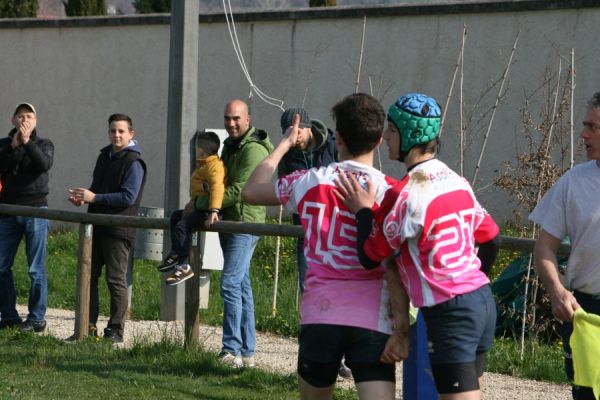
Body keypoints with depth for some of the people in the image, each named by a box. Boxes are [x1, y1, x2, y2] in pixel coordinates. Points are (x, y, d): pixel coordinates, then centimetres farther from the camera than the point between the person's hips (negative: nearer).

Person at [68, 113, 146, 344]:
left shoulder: (133, 162, -11)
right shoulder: (105, 156, 16)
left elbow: (128, 197, -18)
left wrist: (94, 198, -19)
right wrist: (83, 197, 4)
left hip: (118, 230, -8)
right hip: (97, 226, 8)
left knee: (116, 280, -2)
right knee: (89, 276, 8)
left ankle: (115, 331, 4)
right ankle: (88, 327, 14)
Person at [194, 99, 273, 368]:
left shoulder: (254, 150, -15)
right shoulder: (230, 146, 17)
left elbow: (239, 190, -21)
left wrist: (203, 203, -14)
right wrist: (197, 203, 7)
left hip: (245, 224, -10)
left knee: (231, 284, -17)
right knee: (242, 286, 11)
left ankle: (232, 350, -19)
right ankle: (247, 352, 15)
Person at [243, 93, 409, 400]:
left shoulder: (310, 182, 3)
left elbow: (251, 191, 22)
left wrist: (285, 144, 31)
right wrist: (401, 331, -11)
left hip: (319, 316, 3)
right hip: (372, 318, -3)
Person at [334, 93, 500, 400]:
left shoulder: (405, 193, -16)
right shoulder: (456, 181, 9)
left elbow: (370, 256, -9)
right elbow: (490, 239, 17)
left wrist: (364, 211, 5)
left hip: (450, 312, -8)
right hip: (482, 299, 9)